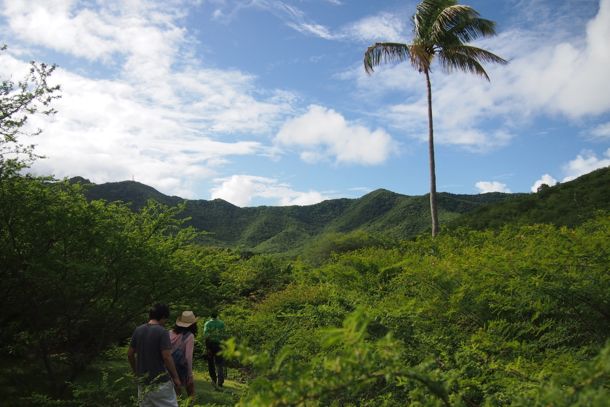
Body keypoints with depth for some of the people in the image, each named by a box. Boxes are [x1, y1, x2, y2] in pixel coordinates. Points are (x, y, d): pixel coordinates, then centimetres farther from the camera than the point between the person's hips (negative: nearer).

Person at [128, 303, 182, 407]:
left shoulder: (138, 330, 3)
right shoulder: (162, 332, -16)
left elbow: (130, 354, 9)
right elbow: (167, 357, -19)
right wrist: (176, 377, -9)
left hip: (143, 381, 6)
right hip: (160, 381, -6)